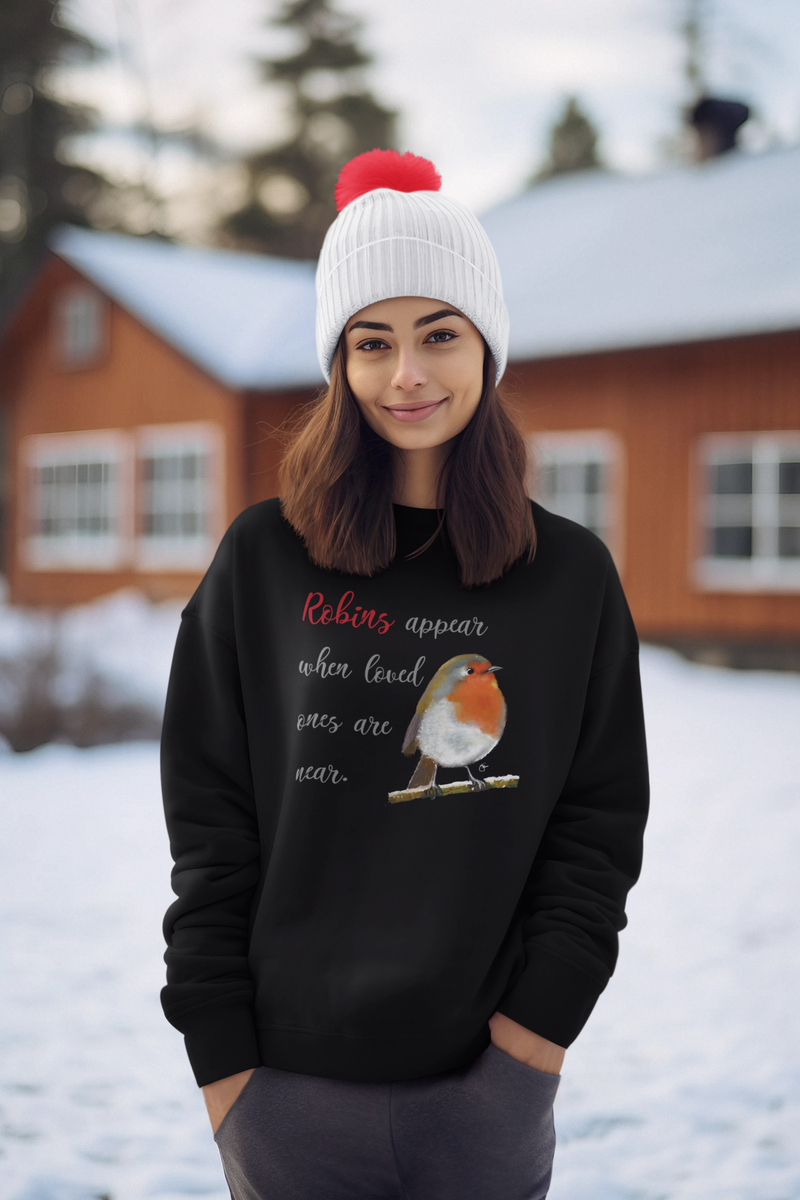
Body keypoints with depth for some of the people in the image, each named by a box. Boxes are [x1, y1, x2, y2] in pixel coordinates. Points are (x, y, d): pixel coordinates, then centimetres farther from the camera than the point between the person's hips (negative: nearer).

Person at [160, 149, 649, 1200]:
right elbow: (211, 828, -1)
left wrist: (530, 1041, -8)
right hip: (291, 1086, 0)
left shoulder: (572, 577, 1)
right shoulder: (263, 562, -1)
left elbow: (600, 829, 1)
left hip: (489, 1090, 1)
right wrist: (224, 1070, -5)